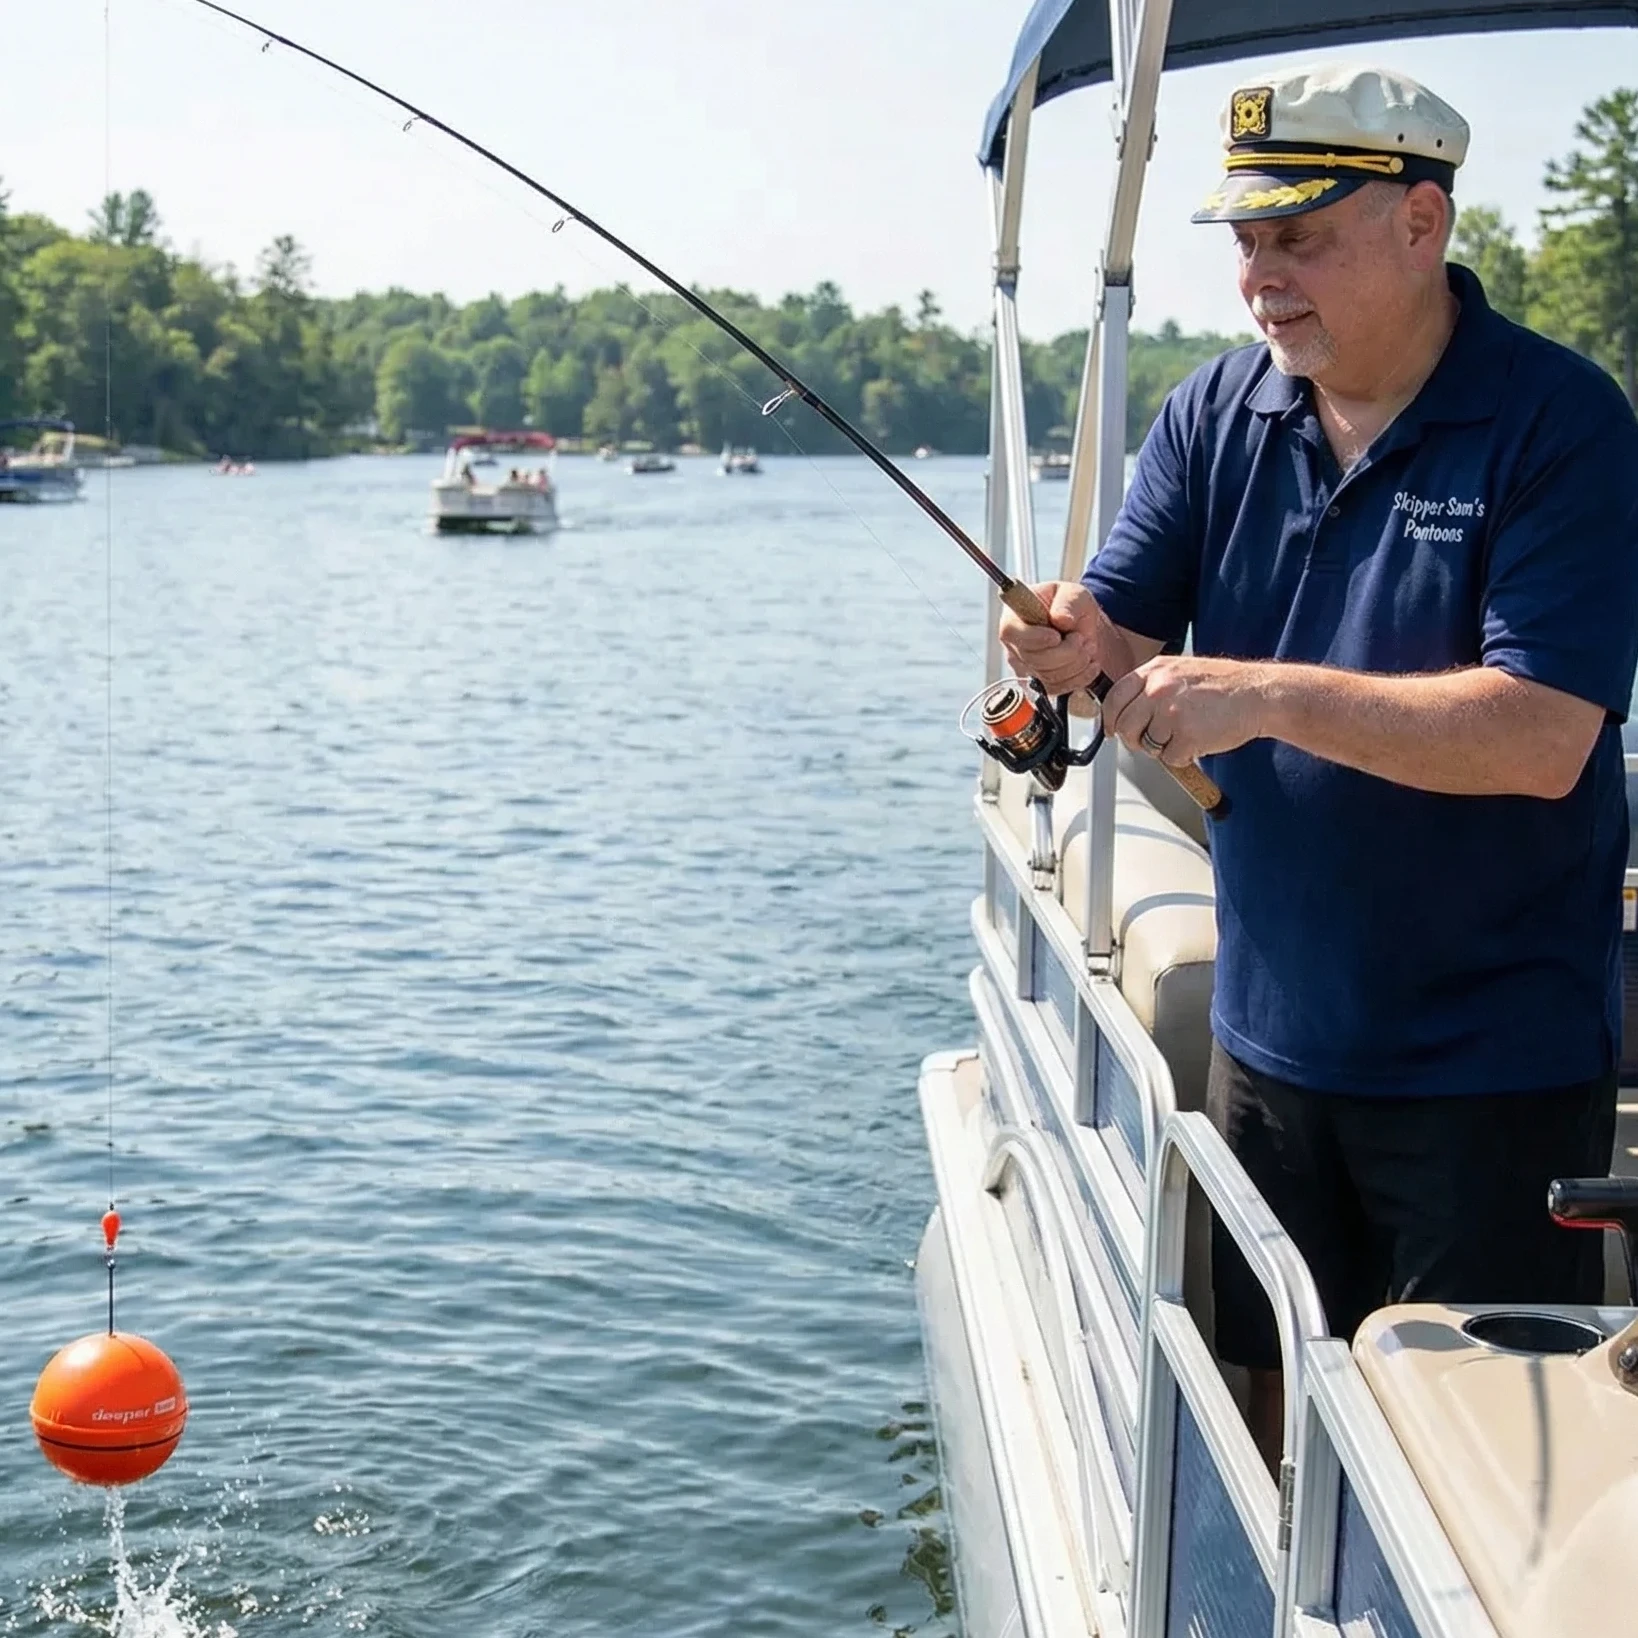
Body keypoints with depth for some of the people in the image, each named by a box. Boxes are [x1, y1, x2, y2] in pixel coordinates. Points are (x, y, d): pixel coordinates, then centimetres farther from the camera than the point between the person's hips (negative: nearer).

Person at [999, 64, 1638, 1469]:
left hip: (1492, 1057, -5)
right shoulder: (1218, 417, 2)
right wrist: (1077, 643, -26)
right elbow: (1129, 628, -2)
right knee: (1275, 1400, 19)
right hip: (1272, 1028, 5)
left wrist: (1268, 695, -31)